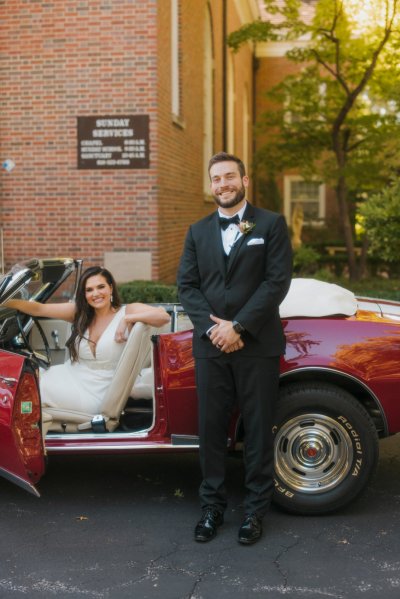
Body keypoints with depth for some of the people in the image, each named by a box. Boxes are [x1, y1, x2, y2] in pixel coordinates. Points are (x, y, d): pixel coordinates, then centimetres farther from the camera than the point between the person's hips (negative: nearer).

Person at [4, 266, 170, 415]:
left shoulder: (127, 311, -8)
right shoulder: (79, 311, 5)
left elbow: (164, 316, -23)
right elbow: (38, 309, 4)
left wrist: (127, 319, -25)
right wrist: (6, 301, -3)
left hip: (92, 394, -5)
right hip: (68, 376, 5)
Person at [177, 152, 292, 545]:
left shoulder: (271, 224, 1)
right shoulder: (198, 231, 13)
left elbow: (278, 281, -7)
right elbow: (186, 285, 6)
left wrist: (238, 326, -13)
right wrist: (211, 327, -10)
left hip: (257, 346, -3)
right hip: (210, 346, 3)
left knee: (258, 430, 5)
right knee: (211, 428, 7)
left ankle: (255, 510, 18)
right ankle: (212, 506, 20)